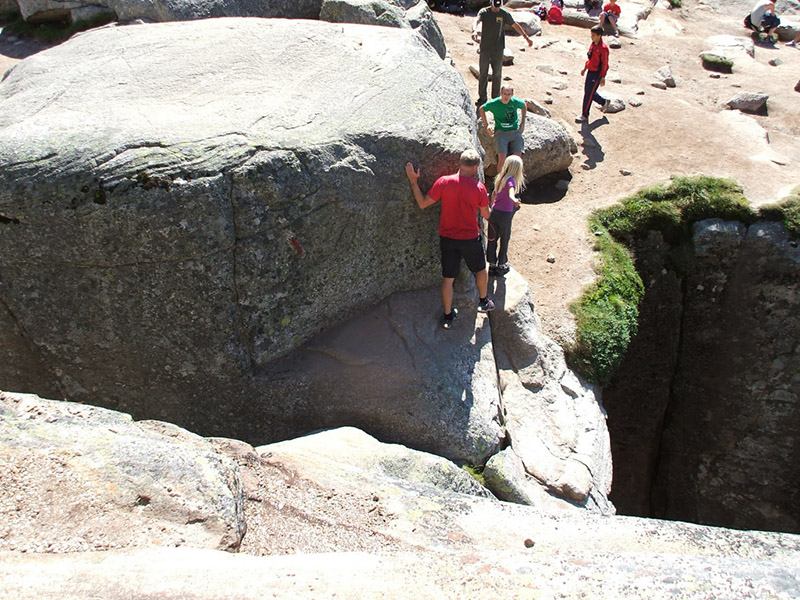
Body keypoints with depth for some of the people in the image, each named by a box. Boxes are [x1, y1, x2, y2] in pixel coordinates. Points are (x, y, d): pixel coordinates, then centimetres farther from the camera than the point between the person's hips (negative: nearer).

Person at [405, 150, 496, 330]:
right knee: (480, 270, 25)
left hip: (447, 239, 1)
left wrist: (414, 181, 0)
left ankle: (448, 316, 20)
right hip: (470, 239, -1)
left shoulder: (444, 182, -13)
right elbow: (486, 215, 1)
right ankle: (483, 302, 42)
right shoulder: (479, 188, -12)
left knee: (448, 278, 11)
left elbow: (423, 203, -8)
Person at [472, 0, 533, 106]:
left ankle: (496, 97, 18)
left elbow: (515, 25, 10)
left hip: (498, 49, 0)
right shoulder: (484, 12, -3)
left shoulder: (505, 14, 0)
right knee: (483, 73, 2)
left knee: (497, 74, 5)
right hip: (485, 47, 0)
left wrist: (526, 37, 12)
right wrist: (474, 31, -45)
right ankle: (482, 97, 12)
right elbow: (476, 21, -22)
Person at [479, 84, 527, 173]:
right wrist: (487, 125, 6)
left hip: (515, 132, 2)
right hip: (501, 132, -2)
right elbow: (481, 109, 12)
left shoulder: (516, 102, -2)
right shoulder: (494, 103, -7)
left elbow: (524, 106, 21)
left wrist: (522, 123, 17)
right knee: (502, 158, -20)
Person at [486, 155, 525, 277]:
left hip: (494, 212, 6)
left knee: (492, 239, 13)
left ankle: (492, 265, 23)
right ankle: (501, 266, 25)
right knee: (504, 241, 12)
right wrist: (514, 200, -60)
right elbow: (511, 192, -40)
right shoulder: (510, 180, -17)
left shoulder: (500, 177, 4)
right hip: (505, 215, -6)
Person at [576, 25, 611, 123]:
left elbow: (604, 64, -16)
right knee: (587, 91, 17)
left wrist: (603, 77, -16)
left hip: (597, 74, -9)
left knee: (589, 94, -5)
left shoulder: (603, 48, -19)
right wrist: (585, 68, 23)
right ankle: (604, 102, 37)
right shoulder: (593, 44, 7)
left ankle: (584, 116, 5)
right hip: (590, 71, 9)